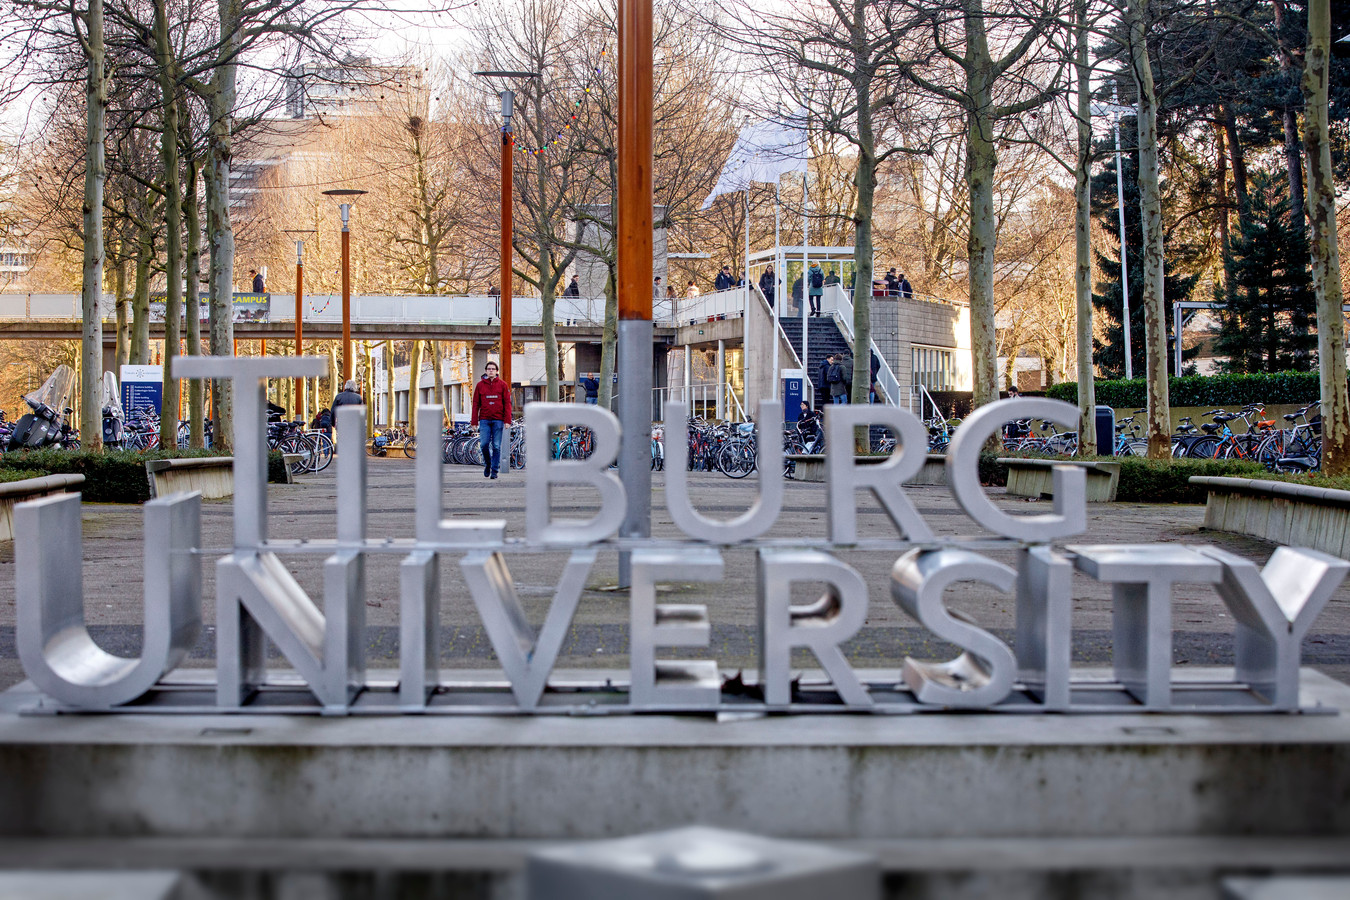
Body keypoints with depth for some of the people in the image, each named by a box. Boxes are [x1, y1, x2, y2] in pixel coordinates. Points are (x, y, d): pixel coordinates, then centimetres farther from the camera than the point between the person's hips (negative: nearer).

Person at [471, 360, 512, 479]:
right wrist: (474, 422, 2)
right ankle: (487, 464, 17)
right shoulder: (480, 385, 8)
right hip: (484, 420, 1)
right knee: (484, 444, -7)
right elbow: (476, 404, 8)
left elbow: (507, 403, 3)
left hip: (498, 420, -1)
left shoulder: (503, 385, 5)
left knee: (496, 446, -1)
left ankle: (495, 470, 5)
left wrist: (507, 420, -6)